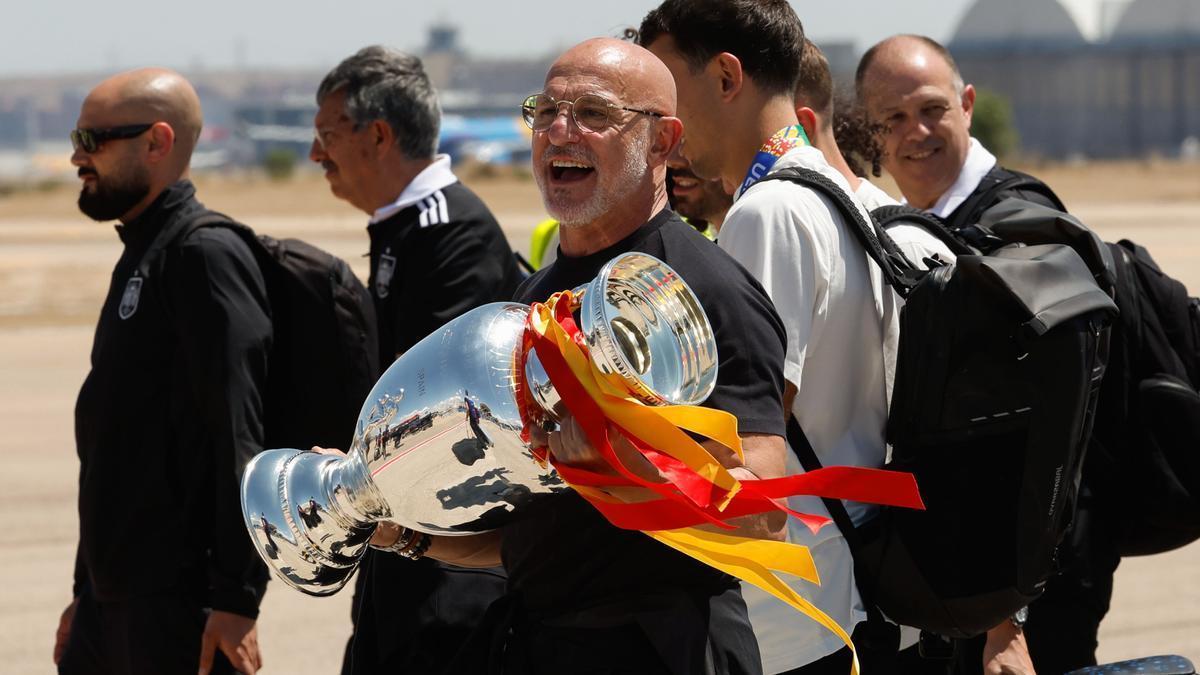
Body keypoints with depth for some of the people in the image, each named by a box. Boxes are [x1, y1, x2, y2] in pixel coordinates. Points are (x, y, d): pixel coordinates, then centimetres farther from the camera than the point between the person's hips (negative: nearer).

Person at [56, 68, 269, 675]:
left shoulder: (206, 255, -12)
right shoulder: (140, 259, 17)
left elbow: (243, 442, -18)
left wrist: (237, 601, -21)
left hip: (179, 604, -9)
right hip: (114, 599, 9)